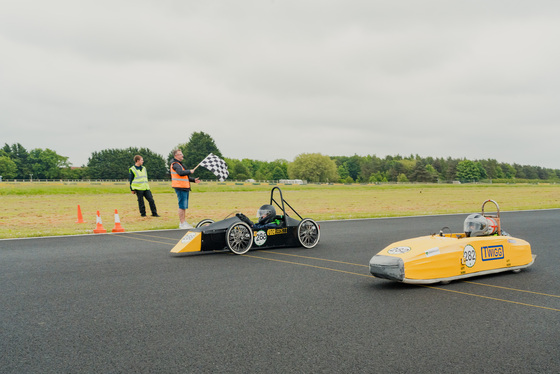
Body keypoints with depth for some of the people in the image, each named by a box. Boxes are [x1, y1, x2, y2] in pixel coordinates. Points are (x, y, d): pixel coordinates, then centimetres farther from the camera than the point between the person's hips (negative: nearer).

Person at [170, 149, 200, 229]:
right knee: (182, 206, -9)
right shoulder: (175, 164, -11)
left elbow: (185, 176, 28)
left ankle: (184, 222, 21)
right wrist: (190, 171, -15)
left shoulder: (179, 164, 22)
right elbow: (181, 173, -29)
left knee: (184, 206, 14)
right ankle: (182, 223, -6)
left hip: (185, 187, 10)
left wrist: (193, 180, 15)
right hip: (180, 187, -10)